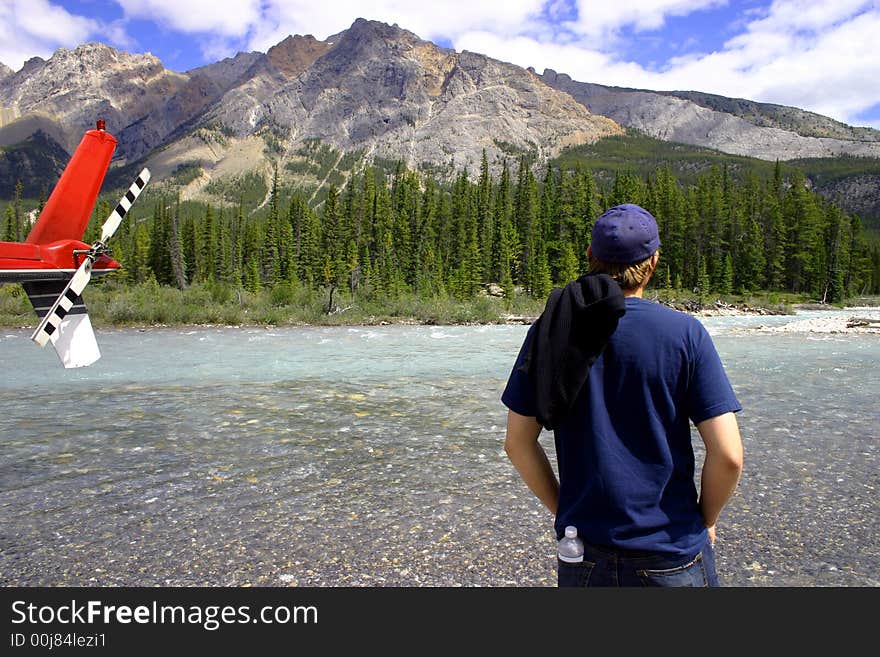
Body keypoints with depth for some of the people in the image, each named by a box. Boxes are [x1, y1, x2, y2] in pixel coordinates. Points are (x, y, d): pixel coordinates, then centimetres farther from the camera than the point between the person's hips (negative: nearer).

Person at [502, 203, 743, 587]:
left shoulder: (550, 330, -5)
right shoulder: (685, 333, -11)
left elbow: (518, 443, -1)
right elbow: (728, 456, -13)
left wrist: (563, 510, 10)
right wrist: (705, 521, 5)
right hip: (671, 558, -2)